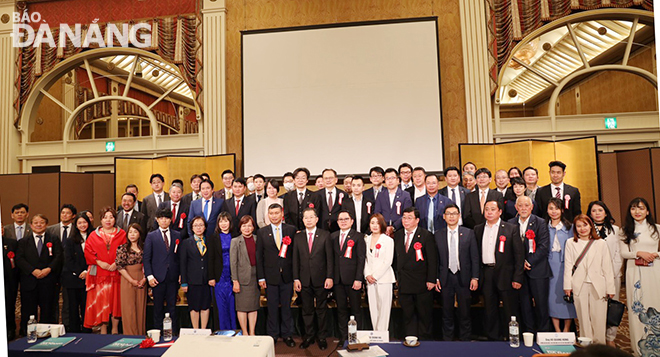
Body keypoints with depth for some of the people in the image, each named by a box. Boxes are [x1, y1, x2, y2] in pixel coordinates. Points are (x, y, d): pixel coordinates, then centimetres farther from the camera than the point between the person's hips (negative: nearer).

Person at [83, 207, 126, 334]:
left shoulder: (121, 234, 6)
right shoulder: (94, 235, 8)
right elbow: (88, 252, 3)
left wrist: (117, 263, -12)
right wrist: (99, 262, -11)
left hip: (116, 272, 0)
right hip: (99, 274, 0)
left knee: (115, 300, 3)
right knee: (101, 301, 1)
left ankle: (115, 329, 14)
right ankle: (103, 330, 10)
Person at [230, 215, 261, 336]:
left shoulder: (257, 240, 6)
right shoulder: (235, 241, -2)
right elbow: (233, 262, -4)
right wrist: (235, 280, -9)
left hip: (255, 276, 3)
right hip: (242, 278, -3)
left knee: (254, 306, 9)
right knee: (242, 307, 3)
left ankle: (252, 333, 18)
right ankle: (244, 333, 16)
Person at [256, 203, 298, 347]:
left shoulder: (291, 230, 1)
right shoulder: (262, 232, 2)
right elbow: (259, 256, 1)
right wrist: (261, 277, -2)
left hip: (287, 276, 0)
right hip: (270, 276, 0)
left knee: (287, 307, 10)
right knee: (272, 308, 9)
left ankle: (287, 335, 25)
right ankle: (272, 335, 24)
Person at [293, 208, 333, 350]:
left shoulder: (325, 235, -1)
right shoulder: (298, 237, 5)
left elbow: (329, 257, -3)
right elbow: (295, 259, 5)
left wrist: (329, 277, -8)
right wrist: (296, 278, -1)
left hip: (321, 279, -2)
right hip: (304, 279, 2)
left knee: (321, 310, 10)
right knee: (307, 310, 11)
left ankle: (322, 337, 24)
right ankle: (309, 336, 26)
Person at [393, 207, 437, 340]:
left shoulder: (426, 235, -6)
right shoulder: (397, 235, 7)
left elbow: (432, 259, -7)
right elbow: (396, 257, 12)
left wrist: (431, 280, -11)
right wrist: (397, 277, 7)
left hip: (422, 283, -4)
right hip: (404, 283, 4)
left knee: (424, 314, 9)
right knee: (407, 314, 11)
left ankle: (424, 339, 24)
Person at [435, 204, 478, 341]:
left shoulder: (468, 233, 1)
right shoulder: (438, 235, 3)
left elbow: (475, 257, 1)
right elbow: (436, 259, 4)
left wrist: (475, 277, -5)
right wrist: (436, 278, -1)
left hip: (463, 278, -1)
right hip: (445, 278, 1)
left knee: (465, 312, 7)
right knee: (447, 313, 10)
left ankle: (465, 341, 22)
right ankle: (447, 341, 23)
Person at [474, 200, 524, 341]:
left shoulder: (511, 229, -1)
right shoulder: (478, 229, 10)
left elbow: (519, 254, -4)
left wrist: (517, 278, -10)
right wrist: (476, 275, 4)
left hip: (505, 274, -3)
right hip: (486, 274, 3)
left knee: (511, 311, 4)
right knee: (490, 311, 11)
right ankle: (493, 339, 23)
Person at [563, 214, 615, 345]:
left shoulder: (601, 243, 6)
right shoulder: (570, 243, 6)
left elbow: (607, 267, 5)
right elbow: (568, 265, 5)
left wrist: (610, 288, 3)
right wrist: (567, 285, 0)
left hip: (597, 286, 0)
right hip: (579, 286, 0)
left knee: (598, 318, 3)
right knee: (583, 318, 5)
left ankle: (599, 344, 16)